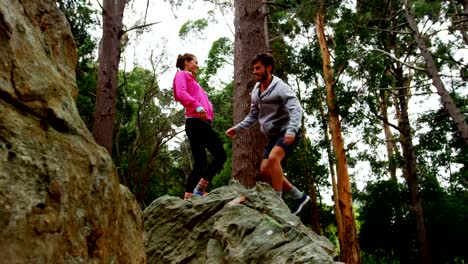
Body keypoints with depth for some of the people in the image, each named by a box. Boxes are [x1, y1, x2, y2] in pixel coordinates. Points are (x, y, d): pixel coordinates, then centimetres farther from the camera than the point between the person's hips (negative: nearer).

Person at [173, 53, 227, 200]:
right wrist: (198, 106, -25)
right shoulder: (182, 75, 7)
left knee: (200, 164, 5)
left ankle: (187, 199, 2)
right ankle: (198, 191, -15)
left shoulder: (191, 80, 33)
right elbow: (181, 93, -12)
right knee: (220, 155, -13)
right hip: (197, 121, -9)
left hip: (198, 123, 9)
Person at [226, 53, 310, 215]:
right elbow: (253, 116, 20)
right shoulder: (256, 91, 9)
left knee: (273, 158, -32)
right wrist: (237, 128, 9)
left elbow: (296, 109, -26)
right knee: (265, 170, 2)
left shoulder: (280, 88, -15)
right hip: (273, 136, 9)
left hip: (287, 133, -8)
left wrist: (291, 130, -42)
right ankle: (299, 196, 12)